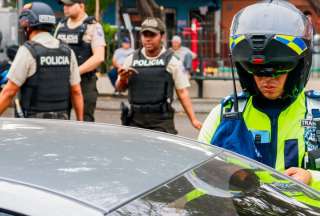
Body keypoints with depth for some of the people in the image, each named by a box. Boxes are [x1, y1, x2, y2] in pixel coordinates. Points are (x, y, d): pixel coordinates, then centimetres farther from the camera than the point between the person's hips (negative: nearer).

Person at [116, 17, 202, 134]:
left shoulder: (171, 61, 1)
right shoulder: (132, 59, 9)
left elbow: (182, 92, 1)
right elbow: (120, 88, 16)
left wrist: (193, 119, -6)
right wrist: (122, 79, -8)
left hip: (161, 120, -3)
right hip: (135, 119, 3)